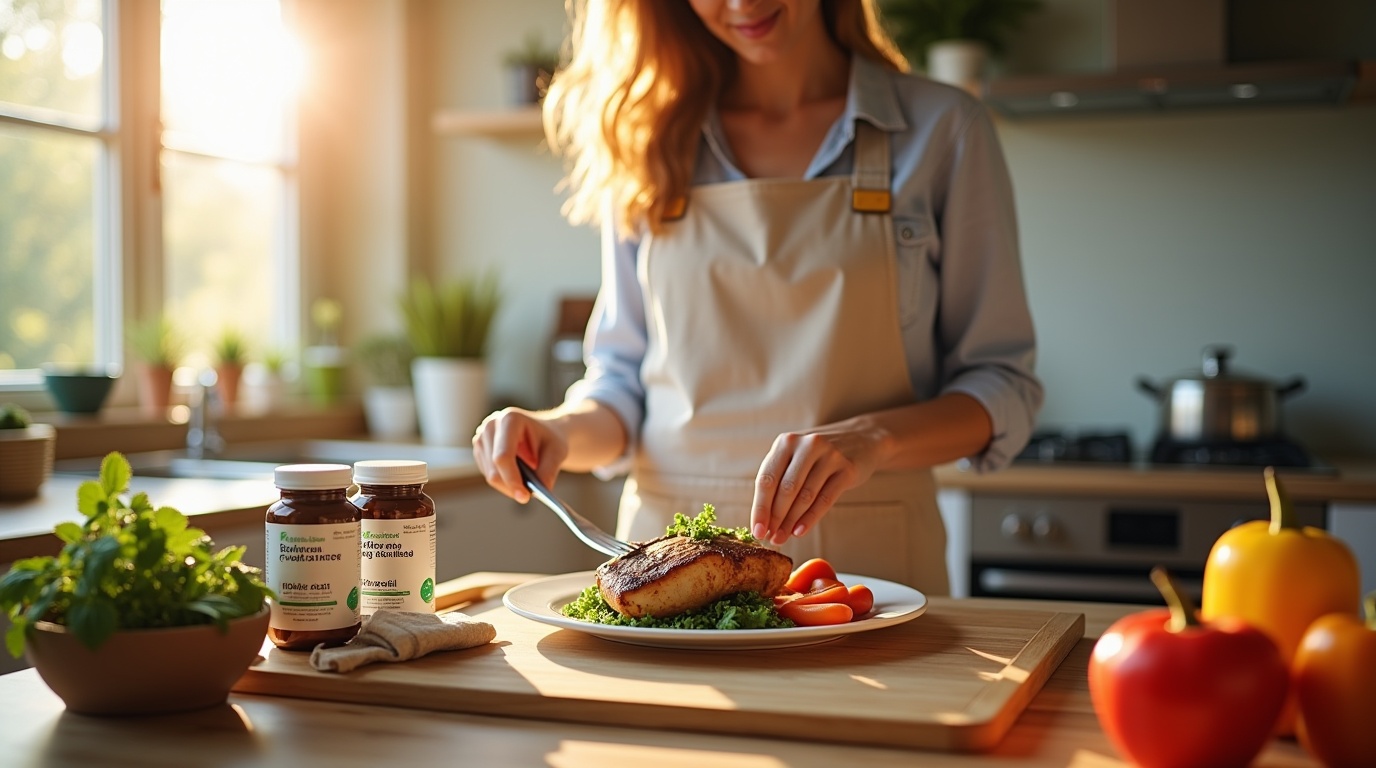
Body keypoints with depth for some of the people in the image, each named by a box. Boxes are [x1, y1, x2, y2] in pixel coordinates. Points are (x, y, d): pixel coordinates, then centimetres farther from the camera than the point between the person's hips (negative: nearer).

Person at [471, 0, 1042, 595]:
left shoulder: (942, 130, 2)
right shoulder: (652, 143, 9)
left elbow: (1004, 387, 1)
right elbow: (623, 378, 13)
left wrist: (871, 438, -17)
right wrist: (560, 433, -8)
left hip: (865, 557, -2)